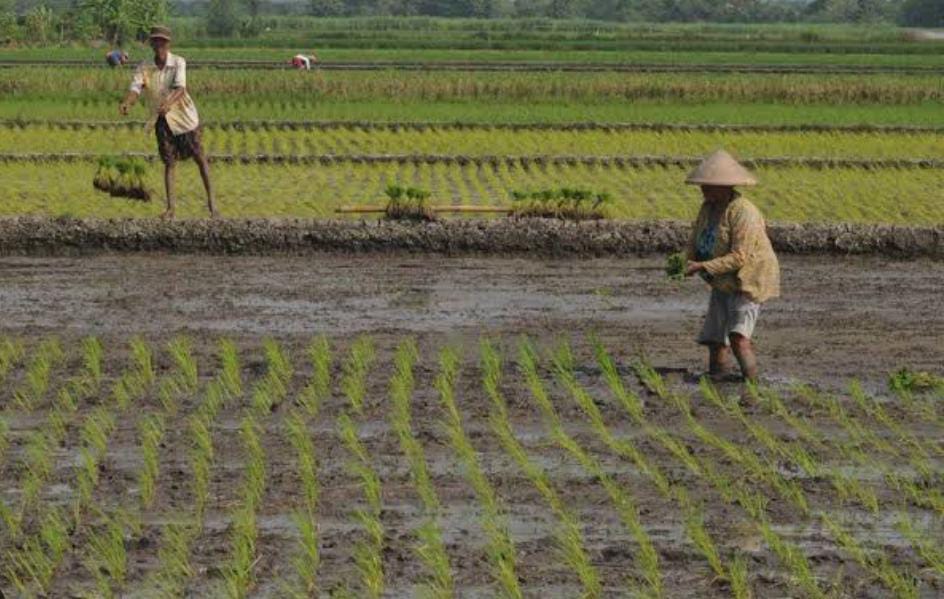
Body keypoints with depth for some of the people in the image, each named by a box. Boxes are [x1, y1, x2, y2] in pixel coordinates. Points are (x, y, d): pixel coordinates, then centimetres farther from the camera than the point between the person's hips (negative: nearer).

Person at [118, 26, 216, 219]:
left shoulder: (178, 63, -16)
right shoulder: (144, 67, -8)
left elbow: (180, 88, -31)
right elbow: (135, 88, -20)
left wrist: (169, 103, -51)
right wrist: (126, 103, -43)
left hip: (185, 118, -2)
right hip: (163, 121, 2)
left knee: (200, 158, 5)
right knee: (169, 163, 3)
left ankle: (210, 199, 19)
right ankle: (171, 207, 7)